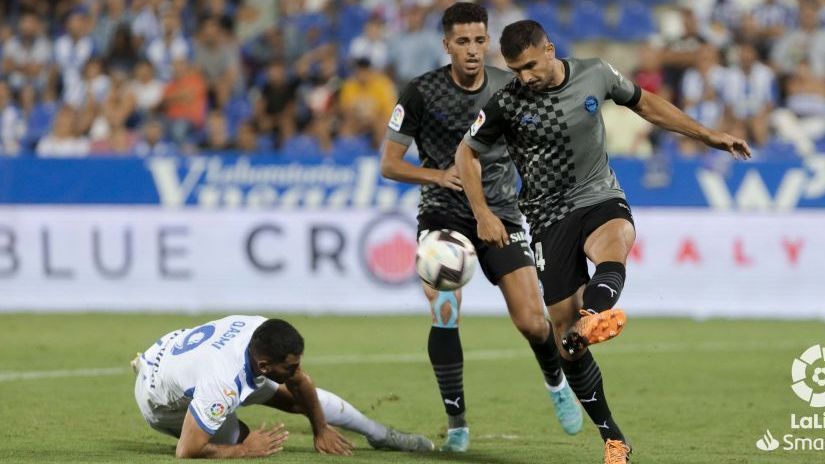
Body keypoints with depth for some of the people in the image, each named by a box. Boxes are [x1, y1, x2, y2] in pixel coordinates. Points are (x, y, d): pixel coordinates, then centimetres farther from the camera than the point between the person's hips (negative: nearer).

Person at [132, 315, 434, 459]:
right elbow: (186, 452, -39)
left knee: (297, 396, 4)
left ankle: (380, 434, 20)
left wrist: (320, 429, 6)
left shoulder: (263, 330, -26)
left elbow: (300, 383, -5)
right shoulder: (223, 384, -47)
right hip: (160, 400, -6)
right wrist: (246, 450, -26)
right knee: (236, 436, -17)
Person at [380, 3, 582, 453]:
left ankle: (556, 382, 25)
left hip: (500, 212, 1)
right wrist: (438, 175, -23)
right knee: (444, 317, -18)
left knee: (532, 323, -8)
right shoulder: (422, 92, -10)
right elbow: (389, 164, -7)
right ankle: (457, 424, -5)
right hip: (443, 215, -1)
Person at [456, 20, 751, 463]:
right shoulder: (507, 103, -7)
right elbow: (467, 153, 7)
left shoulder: (595, 74, -2)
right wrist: (483, 214, -3)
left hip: (602, 199, 1)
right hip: (550, 215, -1)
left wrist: (706, 135, 19)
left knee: (612, 245, -37)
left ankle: (591, 317, -68)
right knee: (564, 333, -8)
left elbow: (644, 103, 16)